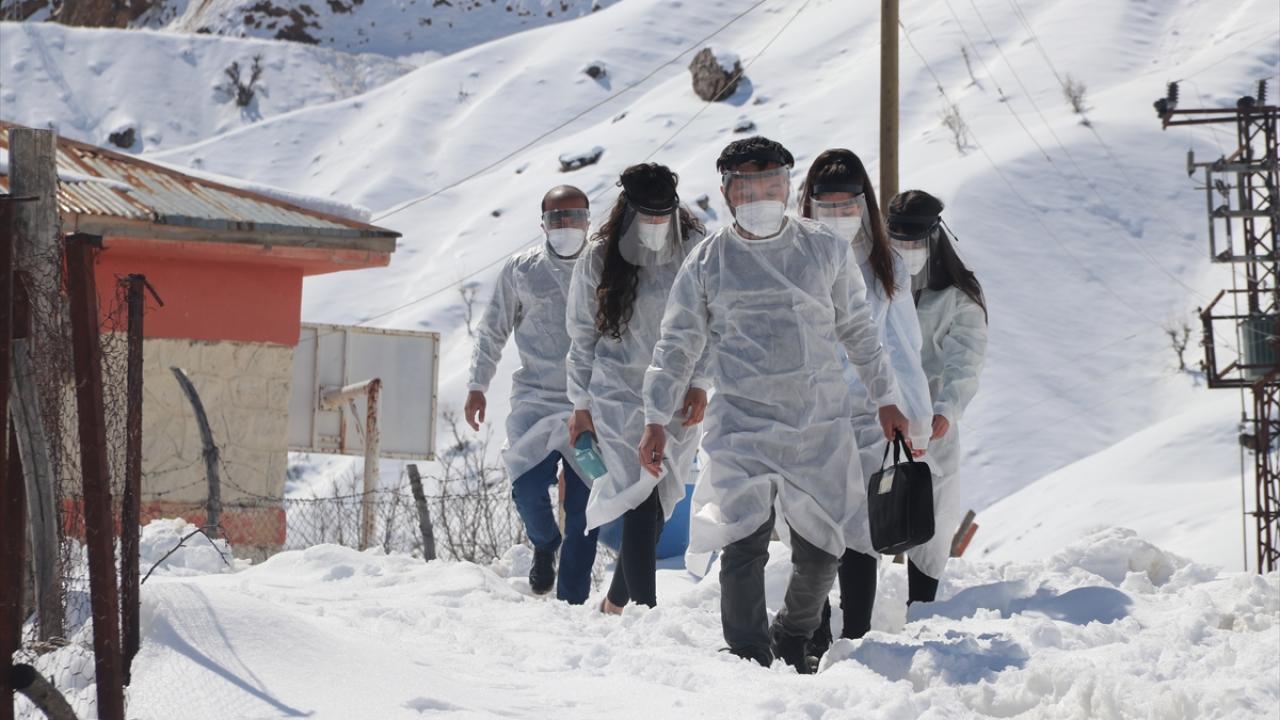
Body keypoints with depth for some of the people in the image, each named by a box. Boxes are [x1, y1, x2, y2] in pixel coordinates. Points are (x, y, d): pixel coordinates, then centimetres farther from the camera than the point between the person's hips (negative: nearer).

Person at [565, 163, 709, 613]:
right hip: (620, 394, -2)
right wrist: (581, 403, 7)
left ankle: (616, 602, 27)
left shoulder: (693, 251, 0)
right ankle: (646, 612, -17)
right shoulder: (600, 259, -2)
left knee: (656, 508, 7)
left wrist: (699, 384, -2)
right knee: (641, 502, -15)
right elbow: (582, 335, 6)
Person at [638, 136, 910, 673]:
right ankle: (749, 662, -5)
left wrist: (885, 399, 18)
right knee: (744, 548, -13)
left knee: (819, 552, 3)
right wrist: (656, 419, 3)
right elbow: (677, 344, 9)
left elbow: (858, 330, 18)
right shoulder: (708, 261, 5)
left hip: (821, 426, 2)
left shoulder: (827, 251, 8)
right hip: (741, 426, -2)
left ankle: (793, 643, 28)